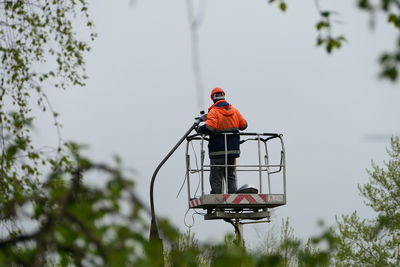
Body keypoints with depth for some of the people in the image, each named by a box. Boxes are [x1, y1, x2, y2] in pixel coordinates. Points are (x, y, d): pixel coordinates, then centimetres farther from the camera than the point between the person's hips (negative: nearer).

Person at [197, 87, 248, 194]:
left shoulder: (214, 111, -11)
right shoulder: (234, 110, 8)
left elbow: (210, 126, -24)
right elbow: (244, 124, 12)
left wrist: (199, 129, -7)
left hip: (218, 150, -5)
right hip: (233, 149, 5)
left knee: (216, 177, -1)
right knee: (231, 176, 13)